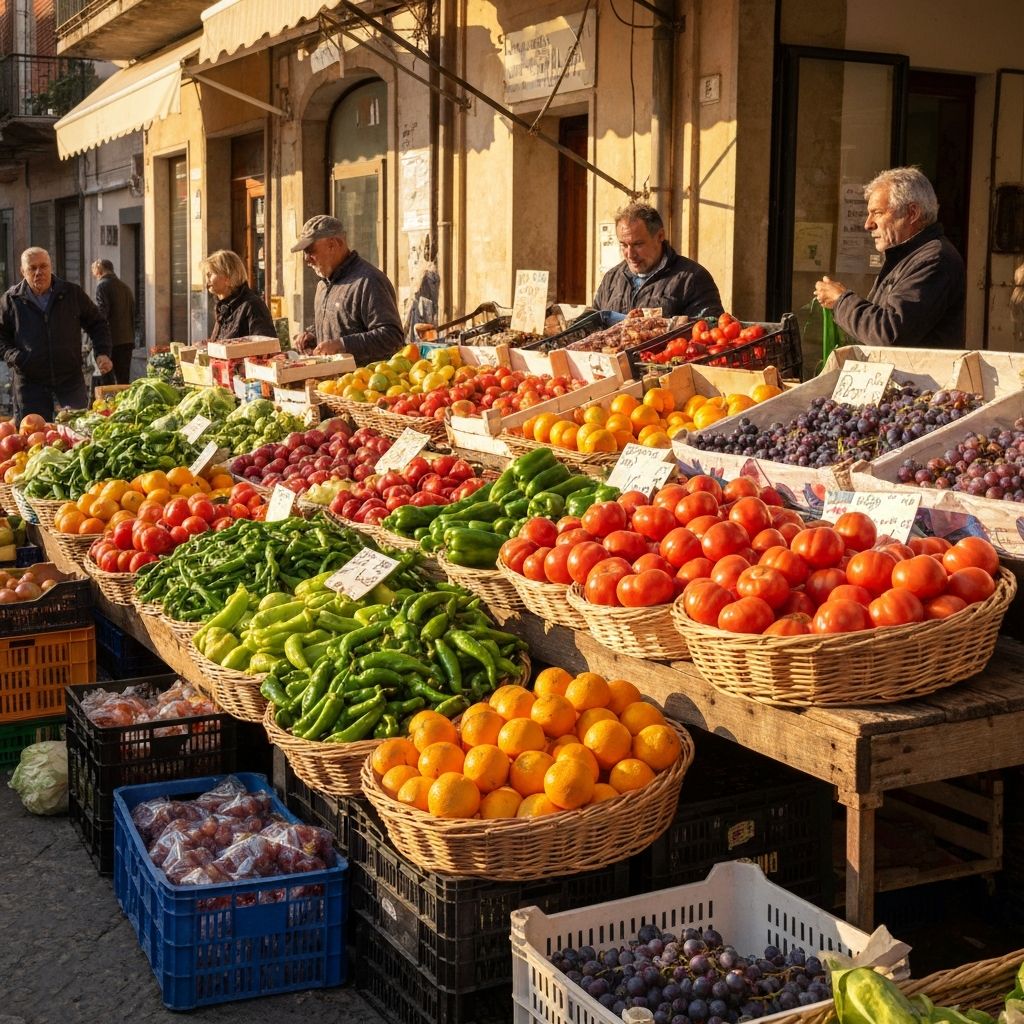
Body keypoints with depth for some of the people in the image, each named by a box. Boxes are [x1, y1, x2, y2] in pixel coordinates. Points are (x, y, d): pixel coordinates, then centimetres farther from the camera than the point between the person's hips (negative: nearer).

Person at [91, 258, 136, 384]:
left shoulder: (103, 286, -7)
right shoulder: (125, 287, 16)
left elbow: (101, 314, -16)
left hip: (112, 341, -7)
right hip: (128, 340, 7)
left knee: (108, 382, -6)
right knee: (124, 379, 11)